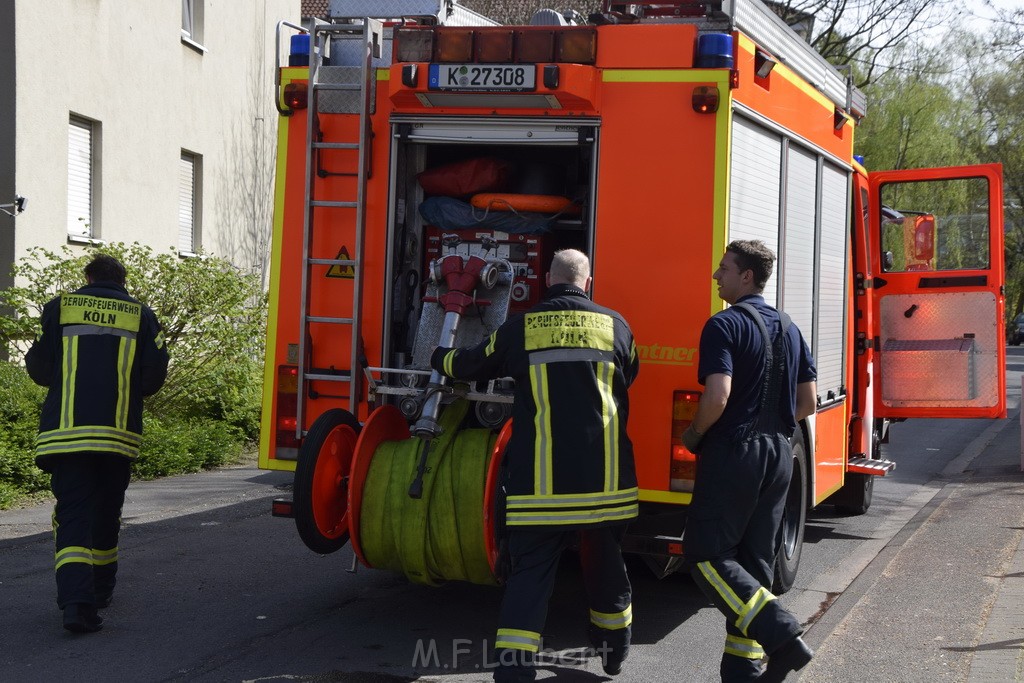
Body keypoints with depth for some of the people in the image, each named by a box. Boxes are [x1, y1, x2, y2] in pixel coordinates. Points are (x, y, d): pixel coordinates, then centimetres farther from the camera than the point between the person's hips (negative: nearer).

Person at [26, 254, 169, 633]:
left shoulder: (60, 308, 4)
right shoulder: (141, 316, 6)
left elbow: (38, 368, 4)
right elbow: (153, 376, 0)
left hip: (66, 432, -1)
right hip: (117, 434, 1)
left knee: (73, 516, -3)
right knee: (106, 516, 18)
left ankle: (76, 601, -21)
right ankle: (101, 591, 31)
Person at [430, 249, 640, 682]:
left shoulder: (521, 327, 4)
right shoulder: (615, 326, 5)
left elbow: (471, 365, 17)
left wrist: (439, 359, 39)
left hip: (543, 479, -1)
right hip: (605, 476, 2)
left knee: (531, 570, 1)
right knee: (605, 563, 18)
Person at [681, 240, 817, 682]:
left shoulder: (725, 326, -12)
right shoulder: (788, 329, 12)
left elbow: (717, 397, -23)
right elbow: (807, 403, 14)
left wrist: (693, 435, -6)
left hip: (732, 452, -8)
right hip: (778, 455, 8)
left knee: (706, 555, -2)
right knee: (755, 561, 11)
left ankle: (780, 634, -17)